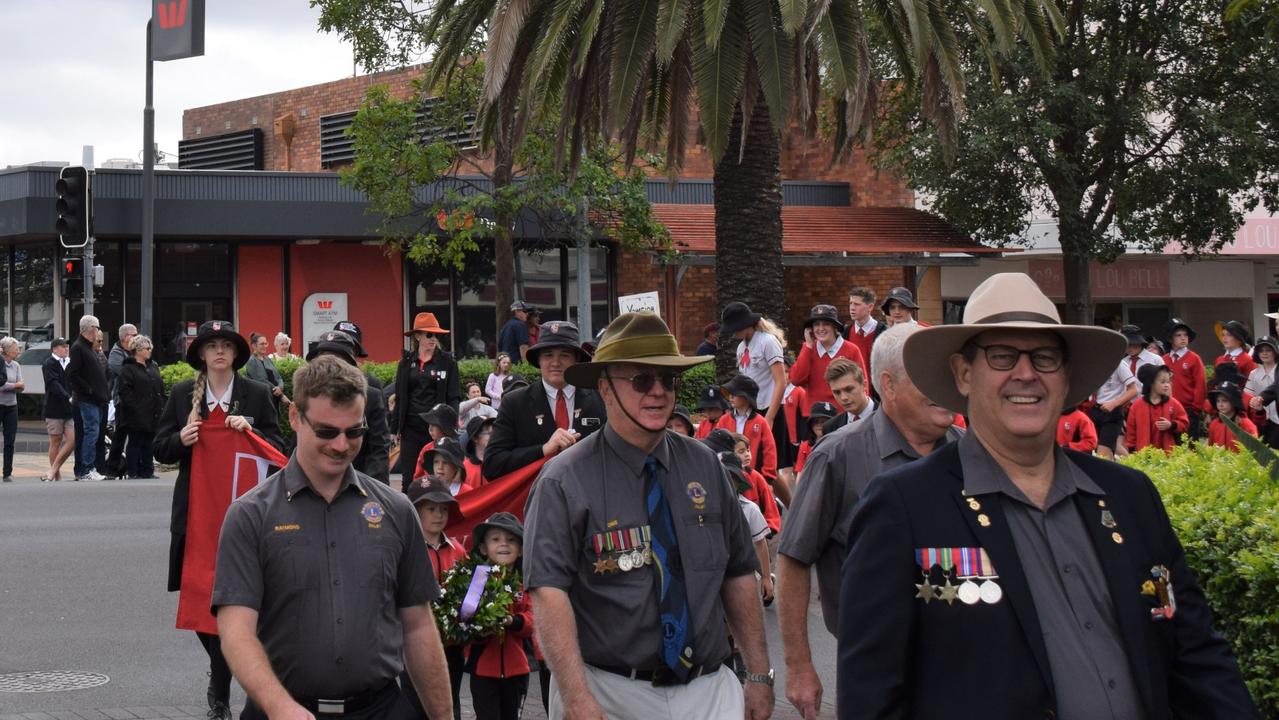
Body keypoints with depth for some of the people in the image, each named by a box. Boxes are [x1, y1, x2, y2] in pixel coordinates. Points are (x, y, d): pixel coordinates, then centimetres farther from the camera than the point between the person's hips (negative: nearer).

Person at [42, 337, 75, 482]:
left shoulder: (70, 363, 15)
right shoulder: (49, 364, -3)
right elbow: (54, 384, -16)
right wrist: (68, 398, -28)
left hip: (71, 410, 5)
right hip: (55, 410, -5)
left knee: (72, 441, -5)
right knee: (55, 442, 2)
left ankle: (53, 470, 5)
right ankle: (57, 475, 8)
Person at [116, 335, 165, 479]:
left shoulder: (153, 367, 16)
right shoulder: (128, 369, -7)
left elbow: (160, 389, 18)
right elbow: (125, 392, -14)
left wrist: (160, 407, 9)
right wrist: (136, 408, -20)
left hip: (152, 415, 7)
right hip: (136, 416, -7)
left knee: (148, 443, 10)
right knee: (135, 443, -1)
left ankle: (147, 471, 17)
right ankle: (132, 472, 4)